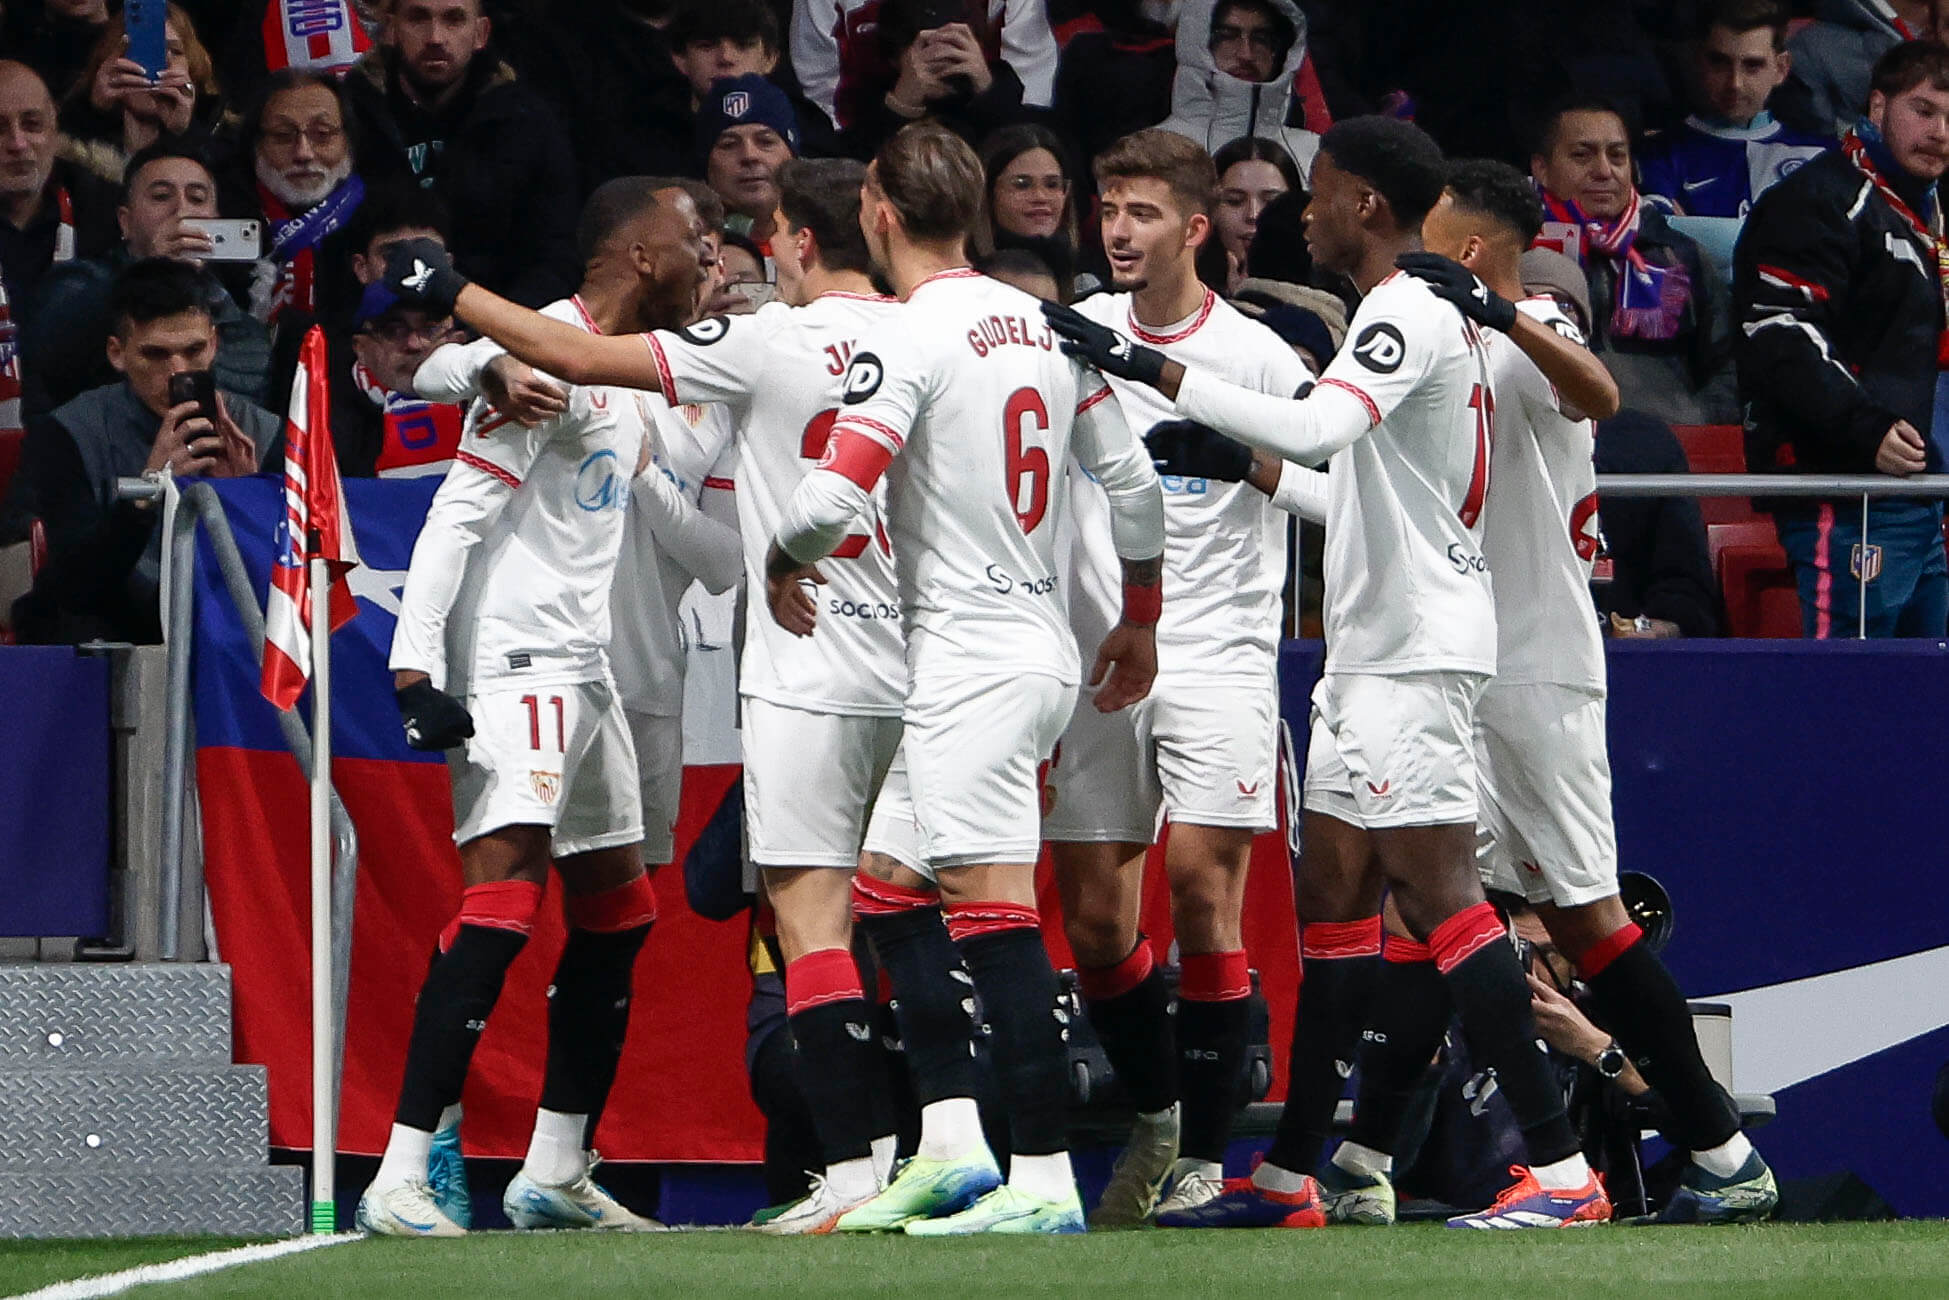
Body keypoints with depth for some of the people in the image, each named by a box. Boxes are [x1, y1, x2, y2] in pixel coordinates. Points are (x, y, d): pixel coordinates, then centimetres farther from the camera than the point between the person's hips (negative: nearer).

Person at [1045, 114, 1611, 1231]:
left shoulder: (1408, 314, -15)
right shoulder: (1424, 313, 18)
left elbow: (1313, 431, -32)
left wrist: (1148, 367, -30)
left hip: (1416, 648, -11)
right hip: (1375, 648, 11)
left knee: (1435, 888, -14)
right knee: (1334, 894, 12)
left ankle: (1563, 1171, -17)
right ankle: (1290, 1178, 16)